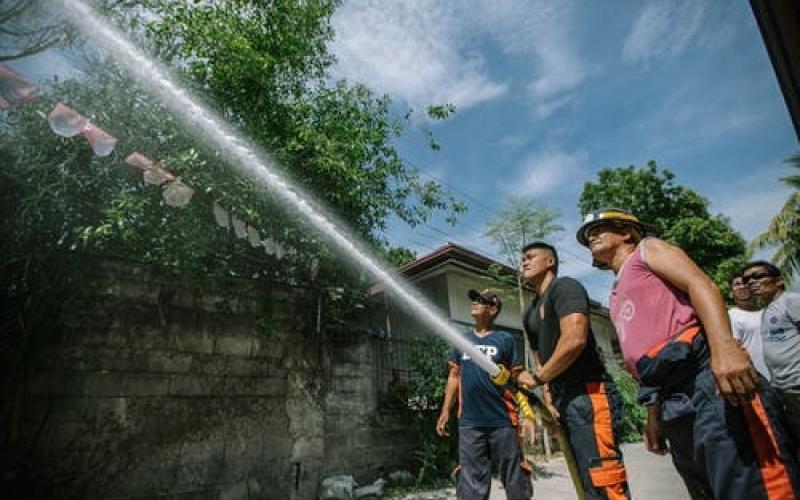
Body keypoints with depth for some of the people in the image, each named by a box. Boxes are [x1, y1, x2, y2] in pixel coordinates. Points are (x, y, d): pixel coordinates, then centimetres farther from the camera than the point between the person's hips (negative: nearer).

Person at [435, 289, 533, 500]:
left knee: (515, 481, 10)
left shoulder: (505, 339, 0)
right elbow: (454, 376, 12)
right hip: (469, 423, 3)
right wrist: (445, 411, 6)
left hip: (502, 421, -2)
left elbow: (518, 378, -1)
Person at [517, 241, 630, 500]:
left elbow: (575, 340, -21)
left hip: (588, 395, -9)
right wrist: (548, 399, 5)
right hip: (563, 400, 10)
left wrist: (536, 378, -11)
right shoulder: (530, 314, 22)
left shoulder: (564, 287, -6)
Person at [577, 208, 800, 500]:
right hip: (673, 403, 8)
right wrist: (654, 416, 24)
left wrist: (723, 346, -25)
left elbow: (700, 283, -8)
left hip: (702, 372, -8)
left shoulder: (647, 249, 11)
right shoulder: (616, 299, 32)